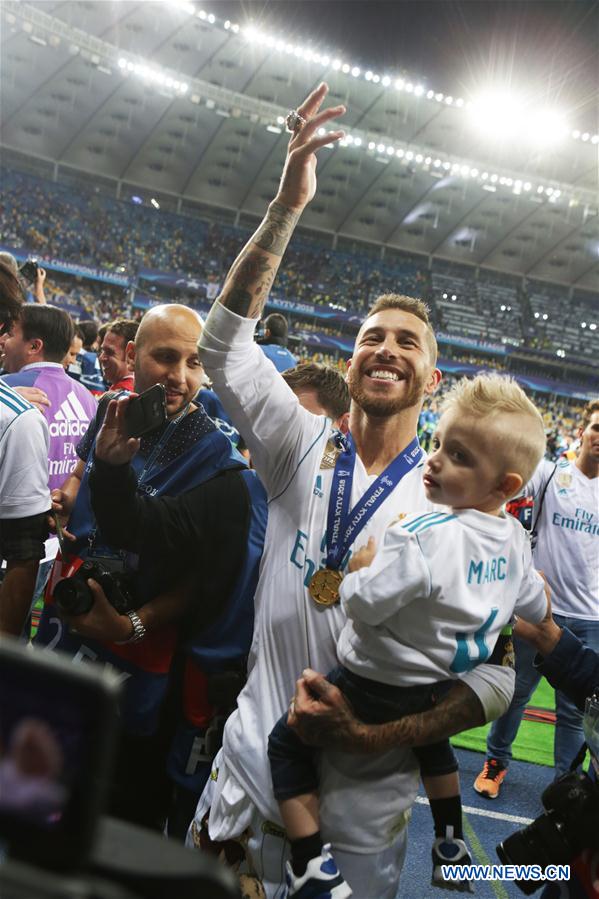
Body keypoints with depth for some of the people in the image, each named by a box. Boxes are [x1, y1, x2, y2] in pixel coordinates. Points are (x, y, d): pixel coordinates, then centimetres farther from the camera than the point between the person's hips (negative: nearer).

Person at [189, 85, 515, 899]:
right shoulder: (303, 451, -2)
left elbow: (496, 671, -10)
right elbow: (225, 340, -9)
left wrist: (381, 736, -23)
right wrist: (288, 205, -17)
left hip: (366, 807, -2)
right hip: (249, 769, 2)